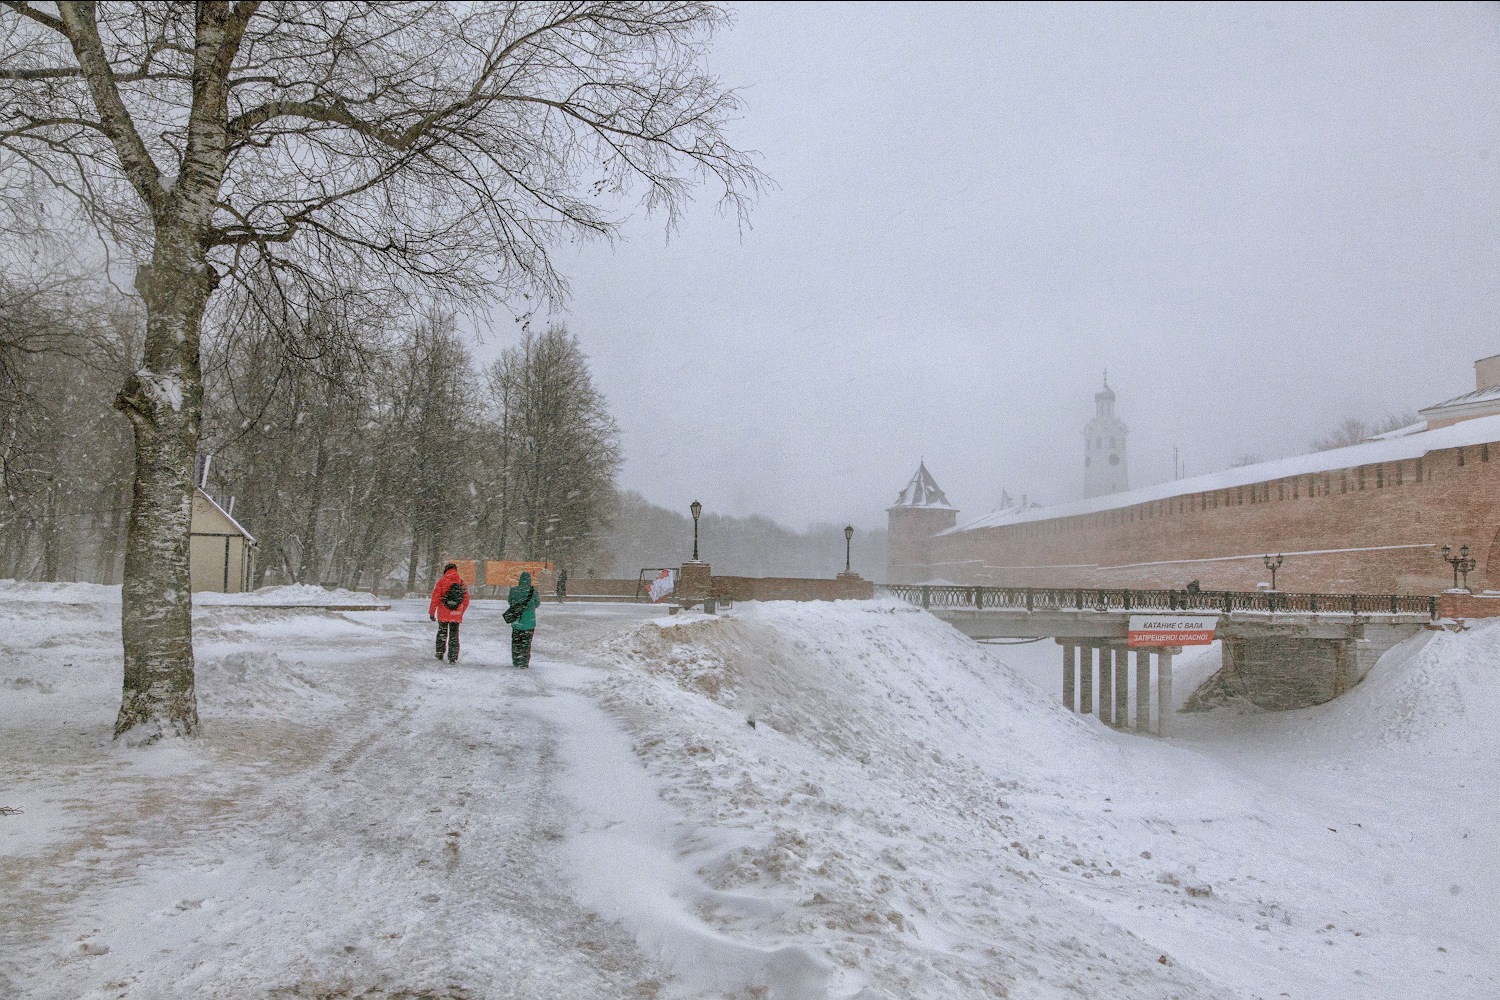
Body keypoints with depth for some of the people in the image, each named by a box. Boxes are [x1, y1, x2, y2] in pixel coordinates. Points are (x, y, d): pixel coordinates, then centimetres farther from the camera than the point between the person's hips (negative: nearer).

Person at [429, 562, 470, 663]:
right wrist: (461, 612, 22)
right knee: (454, 635, 9)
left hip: (443, 614, -2)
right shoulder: (462, 582, 3)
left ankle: (440, 654, 24)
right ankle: (453, 657, 5)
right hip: (456, 615, 2)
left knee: (442, 633, 17)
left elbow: (435, 598, -8)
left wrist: (431, 612, 0)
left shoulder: (442, 581, -7)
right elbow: (466, 600, 9)